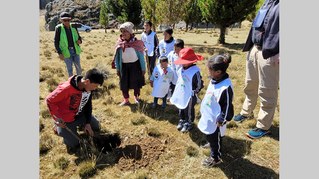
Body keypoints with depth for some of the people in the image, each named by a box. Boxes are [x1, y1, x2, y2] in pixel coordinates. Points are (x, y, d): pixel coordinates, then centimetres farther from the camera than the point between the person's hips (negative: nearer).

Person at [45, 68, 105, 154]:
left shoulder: (88, 88, -14)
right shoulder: (66, 88, -34)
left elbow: (88, 105, -2)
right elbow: (49, 100, -21)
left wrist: (88, 122, -5)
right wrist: (57, 119, -19)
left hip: (80, 115, 6)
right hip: (66, 120, -6)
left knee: (96, 127, 15)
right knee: (74, 147, 0)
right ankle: (59, 128, 18)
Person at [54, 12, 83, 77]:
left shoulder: (73, 26, -1)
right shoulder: (59, 28, -9)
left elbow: (78, 37, 12)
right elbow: (56, 42, -5)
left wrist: (79, 41, -12)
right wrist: (59, 53, -12)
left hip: (75, 51, 3)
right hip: (66, 52, -3)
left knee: (78, 67, 11)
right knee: (70, 69, 6)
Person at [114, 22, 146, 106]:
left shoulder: (136, 42, -12)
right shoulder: (119, 43, -5)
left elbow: (141, 56, -5)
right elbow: (117, 56, 3)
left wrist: (143, 68, -4)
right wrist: (117, 68, 3)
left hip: (135, 65, -2)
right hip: (124, 65, 2)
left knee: (136, 83, 11)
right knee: (124, 83, 8)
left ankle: (136, 97, 37)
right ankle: (126, 100, 27)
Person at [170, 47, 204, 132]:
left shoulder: (195, 71, -26)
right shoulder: (181, 69, -4)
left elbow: (200, 85, -19)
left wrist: (194, 92, -15)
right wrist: (177, 91, 12)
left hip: (189, 96, -7)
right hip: (181, 95, 7)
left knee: (189, 111, 15)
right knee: (181, 109, 25)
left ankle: (188, 124, 38)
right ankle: (182, 120, 49)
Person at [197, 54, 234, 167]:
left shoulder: (226, 87, -34)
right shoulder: (214, 80, -4)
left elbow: (227, 107, -25)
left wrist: (221, 120, -16)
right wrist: (203, 110, 19)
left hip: (215, 121, -8)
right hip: (208, 117, 9)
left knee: (215, 139, 15)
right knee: (209, 135, 31)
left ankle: (215, 158, 38)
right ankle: (211, 145, 59)